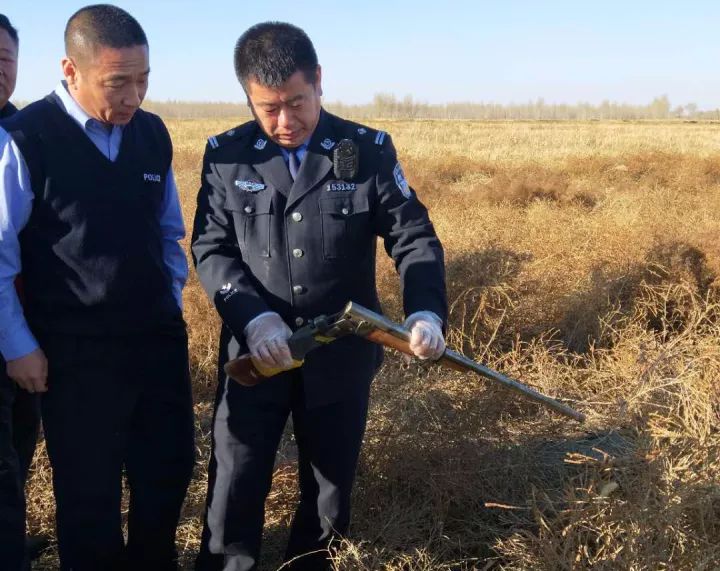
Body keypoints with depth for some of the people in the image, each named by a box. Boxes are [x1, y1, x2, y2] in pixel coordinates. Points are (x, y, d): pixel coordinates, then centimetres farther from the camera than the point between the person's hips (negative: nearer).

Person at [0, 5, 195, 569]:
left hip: (160, 341, 5)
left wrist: (171, 303, 12)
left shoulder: (152, 134, 3)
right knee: (89, 493, 10)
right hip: (76, 352, -5)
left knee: (169, 471, 17)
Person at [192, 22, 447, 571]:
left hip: (341, 354, 0)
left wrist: (426, 311, -21)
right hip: (255, 352, 0)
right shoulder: (226, 155, -3)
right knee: (235, 486, 8)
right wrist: (253, 317, -19)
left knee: (330, 486, 16)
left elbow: (414, 237, -4)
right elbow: (211, 248, -3)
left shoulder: (369, 150, -5)